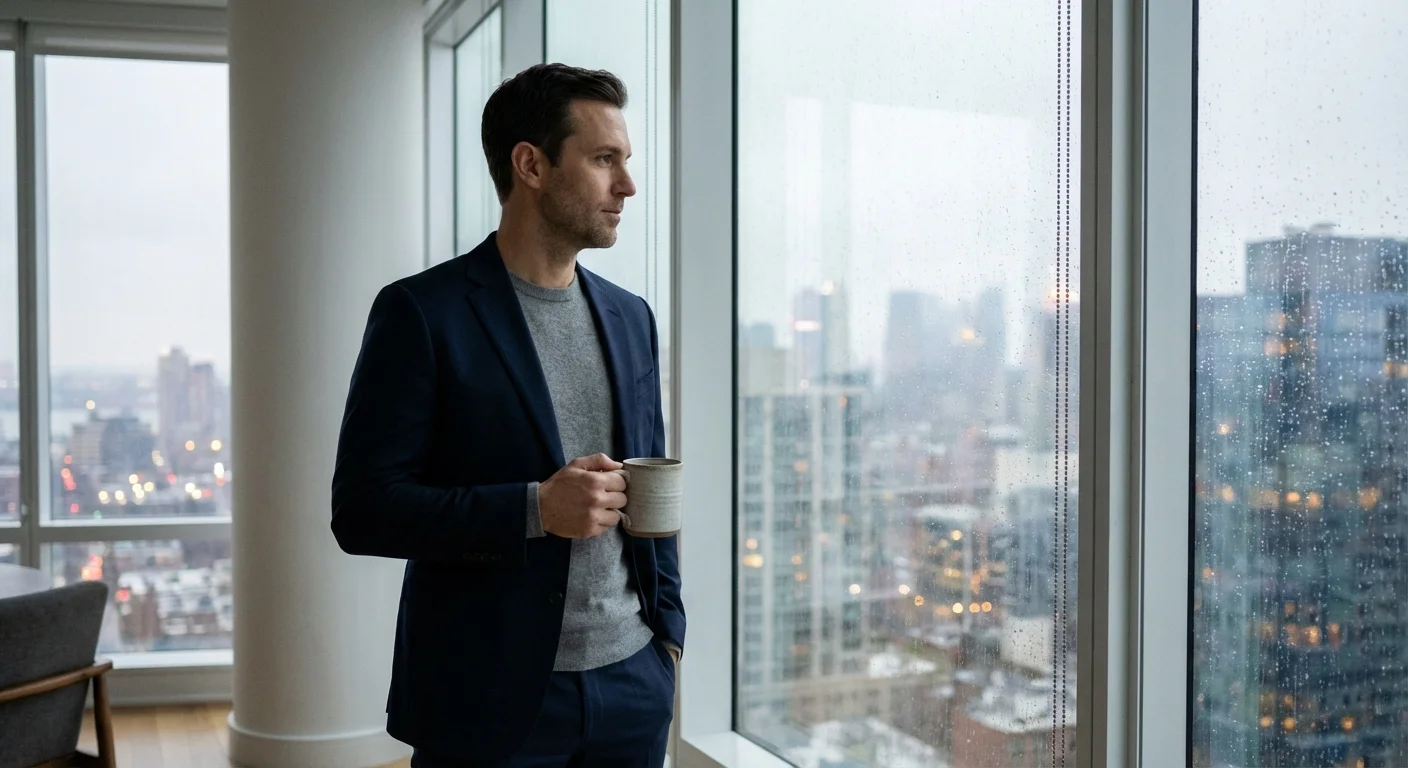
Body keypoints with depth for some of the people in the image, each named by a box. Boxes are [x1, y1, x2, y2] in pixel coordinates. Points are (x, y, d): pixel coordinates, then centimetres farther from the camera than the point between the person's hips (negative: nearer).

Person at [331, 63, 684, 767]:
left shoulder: (630, 317, 9)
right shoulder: (421, 312, -9)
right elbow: (362, 510, -12)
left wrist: (667, 630, 10)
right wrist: (534, 509, -21)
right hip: (492, 702, -5)